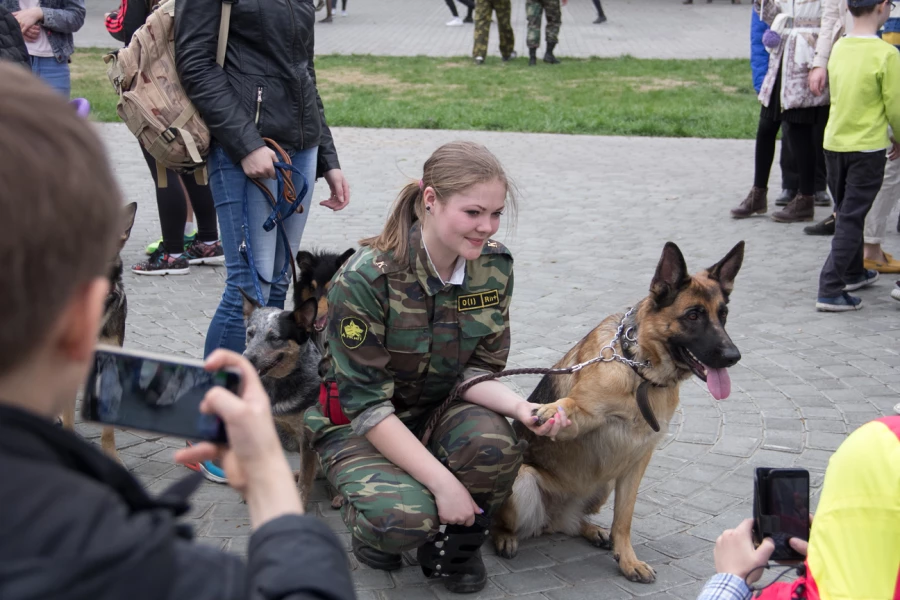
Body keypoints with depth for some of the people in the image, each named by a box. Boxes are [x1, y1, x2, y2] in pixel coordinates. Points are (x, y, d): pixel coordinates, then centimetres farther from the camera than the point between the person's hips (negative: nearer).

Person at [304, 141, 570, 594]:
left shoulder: (494, 266, -10)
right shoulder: (366, 279, -26)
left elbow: (476, 370, -5)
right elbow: (367, 404, -23)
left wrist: (519, 406, -28)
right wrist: (442, 482, -29)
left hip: (437, 411, 4)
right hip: (357, 423, -4)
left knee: (496, 444, -30)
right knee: (405, 517, -33)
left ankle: (459, 541, 1)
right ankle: (369, 520, 7)